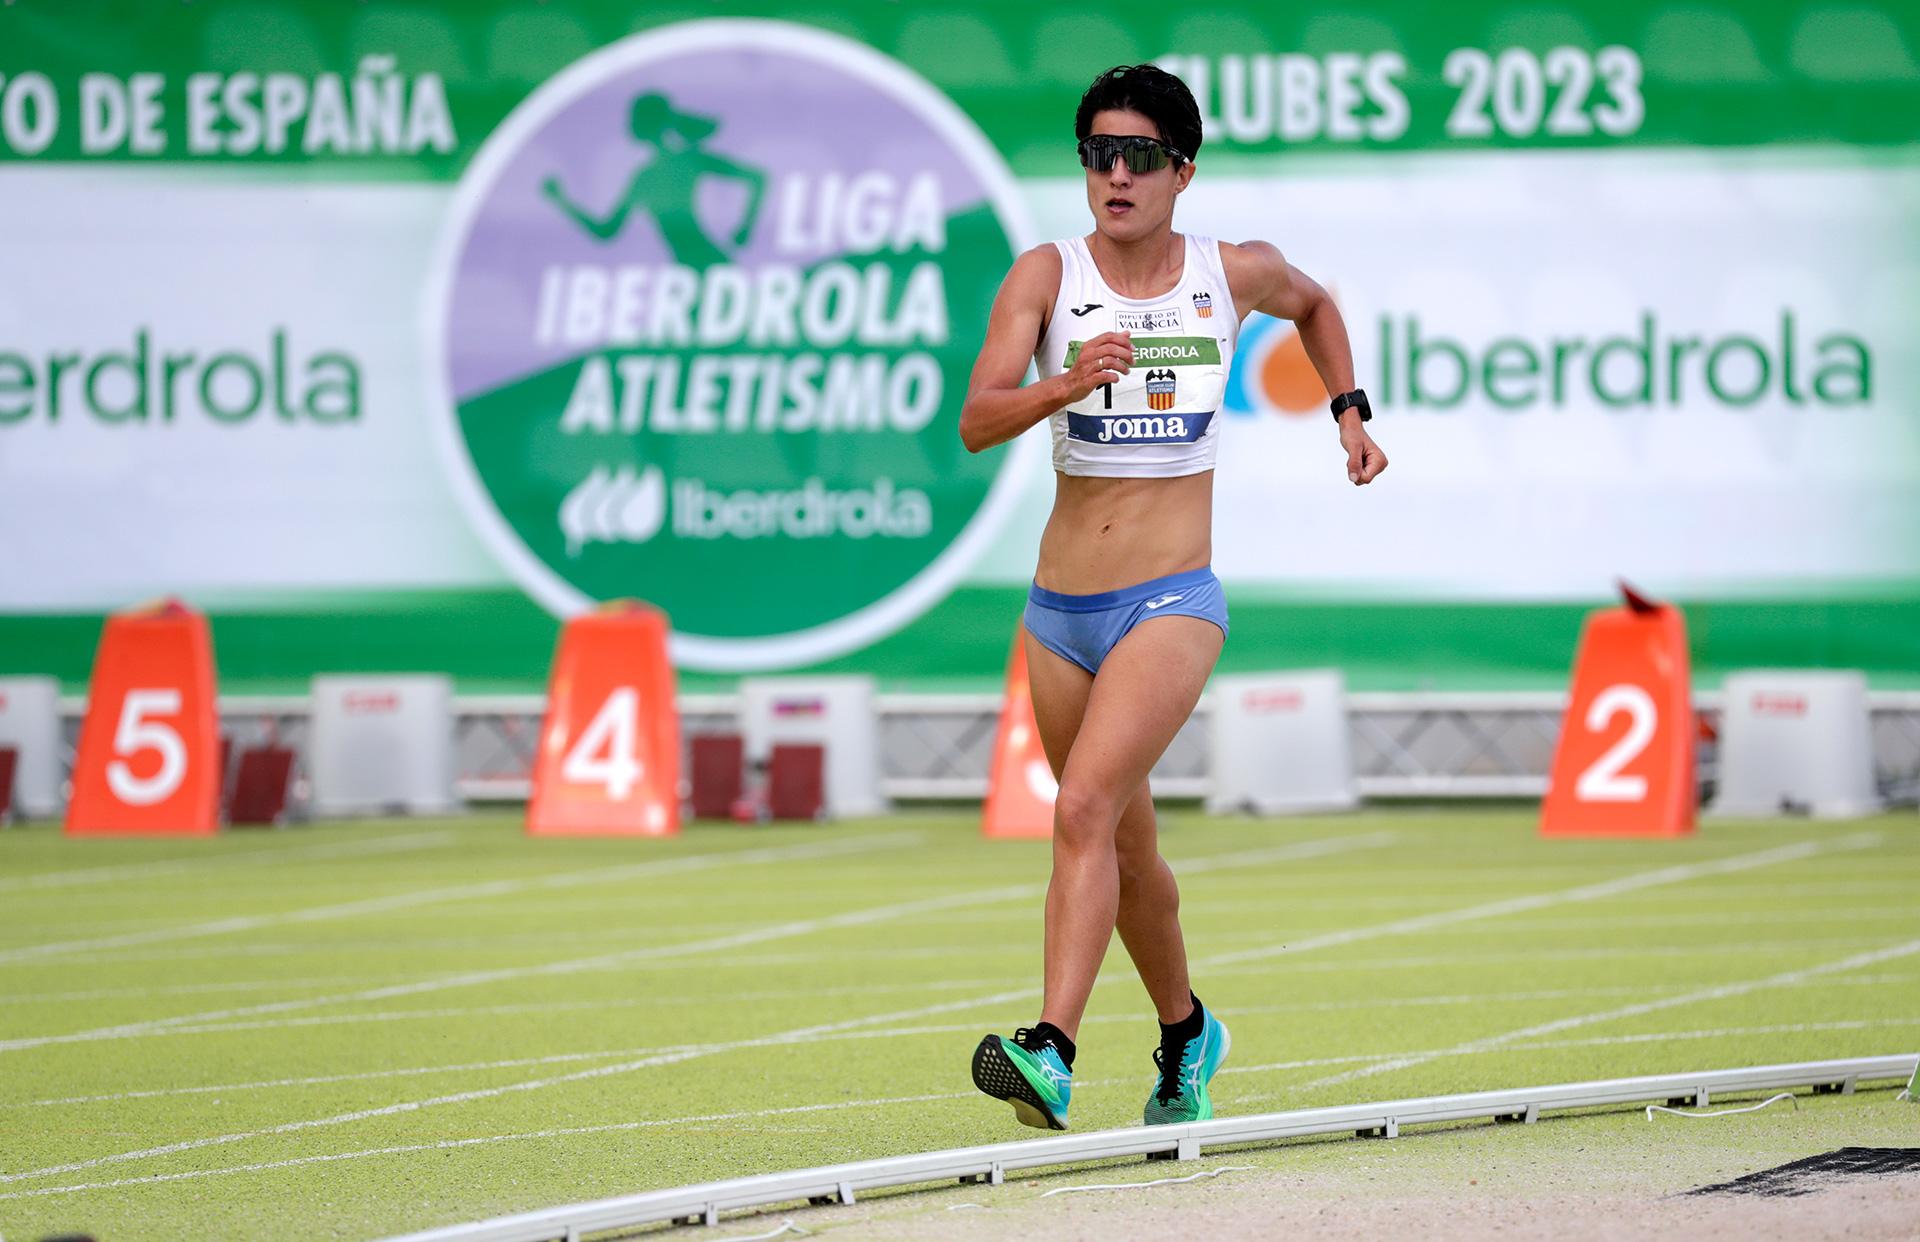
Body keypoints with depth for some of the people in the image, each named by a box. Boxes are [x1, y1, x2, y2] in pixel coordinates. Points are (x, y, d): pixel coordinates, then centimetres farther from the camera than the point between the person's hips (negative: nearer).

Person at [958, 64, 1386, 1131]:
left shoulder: (1235, 274, 2)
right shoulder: (1048, 275, -2)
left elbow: (1314, 302, 27)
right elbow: (977, 422, -13)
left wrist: (1351, 412, 18)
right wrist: (1067, 384, -30)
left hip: (1174, 604, -3)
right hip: (1061, 611, 3)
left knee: (1085, 811, -23)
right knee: (1127, 851, 15)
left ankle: (1052, 1055, -34)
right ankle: (1186, 1031, 40)